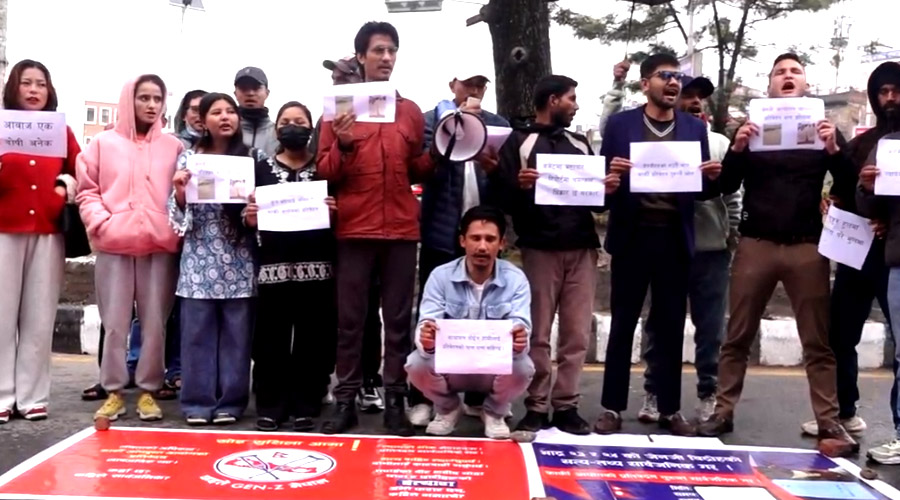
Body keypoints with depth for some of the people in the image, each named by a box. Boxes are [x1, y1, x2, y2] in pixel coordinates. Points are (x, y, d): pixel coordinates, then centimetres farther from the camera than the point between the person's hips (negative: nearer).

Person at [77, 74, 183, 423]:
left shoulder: (174, 147, 10)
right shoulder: (104, 143, 8)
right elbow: (87, 190, 6)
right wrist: (101, 223, -8)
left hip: (160, 245, 1)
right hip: (113, 245, 0)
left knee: (155, 323, 3)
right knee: (115, 323, 3)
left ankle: (148, 390, 14)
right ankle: (113, 392, 13)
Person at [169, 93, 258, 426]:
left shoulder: (255, 158, 6)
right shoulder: (188, 158, 6)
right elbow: (180, 217, 6)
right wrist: (180, 196, -15)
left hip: (239, 262, 0)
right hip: (199, 260, 0)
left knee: (236, 333, 4)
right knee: (197, 333, 3)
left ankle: (230, 402, 14)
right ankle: (198, 402, 13)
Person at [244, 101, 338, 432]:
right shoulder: (262, 169, 14)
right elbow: (250, 215, 13)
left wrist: (335, 211, -14)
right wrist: (248, 218, -9)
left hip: (316, 263, 0)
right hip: (274, 264, 1)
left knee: (313, 336, 0)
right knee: (271, 337, 0)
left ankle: (306, 407, 9)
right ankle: (270, 407, 9)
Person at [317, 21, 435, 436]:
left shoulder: (411, 111, 13)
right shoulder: (340, 107, 6)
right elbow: (324, 172, 2)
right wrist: (343, 145, -15)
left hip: (401, 230, 2)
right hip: (354, 230, -1)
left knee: (398, 319, 3)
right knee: (350, 319, 2)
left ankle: (395, 400, 10)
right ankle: (345, 400, 10)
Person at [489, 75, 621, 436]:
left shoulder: (580, 144, 21)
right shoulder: (519, 142, 5)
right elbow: (500, 195, -4)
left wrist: (606, 190, 1)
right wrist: (518, 185, -23)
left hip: (581, 248, 4)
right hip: (540, 248, -4)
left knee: (577, 334, 3)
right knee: (538, 334, 0)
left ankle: (566, 406, 11)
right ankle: (536, 407, 9)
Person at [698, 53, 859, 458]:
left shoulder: (823, 127, 9)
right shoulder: (751, 127, 9)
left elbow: (849, 186, 3)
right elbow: (726, 187, 3)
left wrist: (834, 150, -14)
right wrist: (737, 149, -14)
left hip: (807, 246, 0)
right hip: (756, 244, 0)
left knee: (818, 341, 2)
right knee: (738, 336, 4)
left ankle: (829, 424, 9)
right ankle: (723, 412, 13)